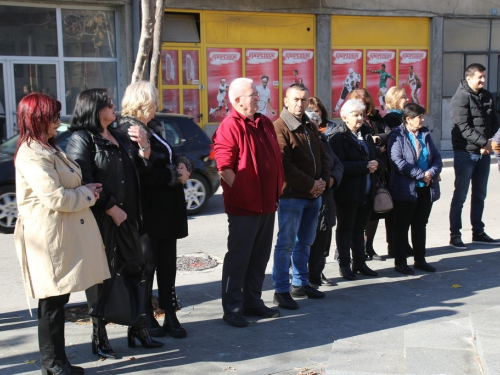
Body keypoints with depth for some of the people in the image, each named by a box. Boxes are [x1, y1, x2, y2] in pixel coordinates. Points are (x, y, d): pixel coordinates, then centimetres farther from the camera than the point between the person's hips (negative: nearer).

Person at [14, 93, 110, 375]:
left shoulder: (48, 148, 18)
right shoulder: (32, 155, -16)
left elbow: (67, 185, 25)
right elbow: (54, 197, -22)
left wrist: (86, 189, 6)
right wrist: (87, 194, -7)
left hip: (66, 234, 10)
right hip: (50, 236, -10)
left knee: (59, 297, 14)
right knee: (53, 300, -1)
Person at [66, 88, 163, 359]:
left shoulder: (118, 136, 16)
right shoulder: (81, 139, -8)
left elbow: (141, 167, 17)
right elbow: (84, 182, -16)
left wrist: (144, 145, -2)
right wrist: (111, 209, -15)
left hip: (126, 218, 8)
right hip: (100, 221, -7)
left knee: (135, 271, 11)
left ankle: (137, 329, 24)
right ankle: (99, 339, 13)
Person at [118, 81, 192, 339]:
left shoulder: (152, 128, 15)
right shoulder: (130, 132, -13)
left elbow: (168, 158, 19)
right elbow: (142, 174, -22)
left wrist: (182, 164, -4)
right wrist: (175, 175, -15)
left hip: (167, 210, 8)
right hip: (149, 211, -8)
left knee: (168, 265, 12)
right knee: (147, 265, 4)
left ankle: (170, 315, 21)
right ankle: (146, 320, 17)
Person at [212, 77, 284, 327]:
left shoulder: (264, 123, 13)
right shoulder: (230, 126, -12)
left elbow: (276, 159, 21)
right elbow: (224, 168, -17)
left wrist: (277, 190, 13)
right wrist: (244, 192, -15)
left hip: (267, 204, 8)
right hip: (243, 206, -8)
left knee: (260, 256, 14)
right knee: (238, 257, 0)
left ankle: (252, 302, 27)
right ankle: (232, 309, 9)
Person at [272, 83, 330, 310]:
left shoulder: (310, 127, 15)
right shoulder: (280, 127, -11)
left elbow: (323, 157, 17)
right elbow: (284, 165, -18)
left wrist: (323, 181, -2)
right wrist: (310, 184, -16)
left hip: (313, 195, 8)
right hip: (291, 195, -8)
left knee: (305, 242, 15)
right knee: (286, 244, -2)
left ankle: (300, 284, 27)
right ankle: (281, 290, 5)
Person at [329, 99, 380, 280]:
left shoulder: (366, 134, 13)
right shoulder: (338, 137, -11)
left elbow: (375, 156, 19)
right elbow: (340, 165, -21)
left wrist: (375, 163, -5)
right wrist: (366, 166, -21)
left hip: (366, 192, 7)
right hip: (348, 192, -7)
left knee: (359, 228, 16)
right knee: (345, 229, 5)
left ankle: (359, 262, 25)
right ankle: (344, 265, 15)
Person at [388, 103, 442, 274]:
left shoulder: (425, 134, 10)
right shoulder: (397, 136, -10)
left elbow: (437, 158, 8)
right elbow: (398, 161, -20)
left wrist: (431, 172, -12)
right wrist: (421, 175, -18)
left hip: (426, 189, 6)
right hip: (406, 189, -6)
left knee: (420, 226, 15)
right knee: (401, 227, 5)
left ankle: (420, 260, 26)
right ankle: (400, 262, 14)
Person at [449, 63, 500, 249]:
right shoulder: (460, 98, -11)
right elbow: (463, 127, -19)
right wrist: (484, 142, -21)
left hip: (483, 152, 7)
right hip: (465, 153, -7)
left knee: (479, 195, 14)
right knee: (460, 195, -2)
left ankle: (478, 232, 24)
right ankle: (455, 234, 5)